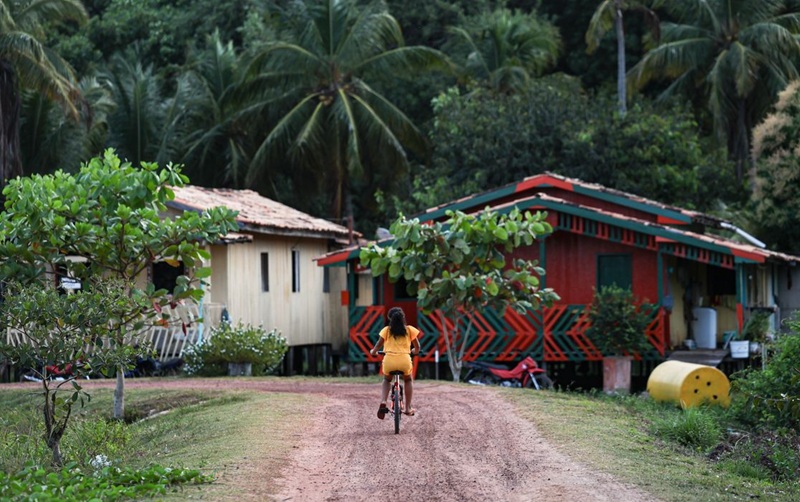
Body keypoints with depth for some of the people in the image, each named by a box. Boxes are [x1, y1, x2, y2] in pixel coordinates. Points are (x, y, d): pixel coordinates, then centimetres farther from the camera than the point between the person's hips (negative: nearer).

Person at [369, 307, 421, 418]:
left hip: (389, 360, 0)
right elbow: (417, 347, 13)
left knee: (386, 380, 32)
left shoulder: (386, 330, 7)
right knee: (408, 380, 32)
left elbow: (379, 344, 4)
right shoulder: (409, 330, 9)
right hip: (405, 360, 0)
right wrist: (414, 351, 36)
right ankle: (408, 408, 24)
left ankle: (383, 402, 7)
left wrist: (373, 352, 26)